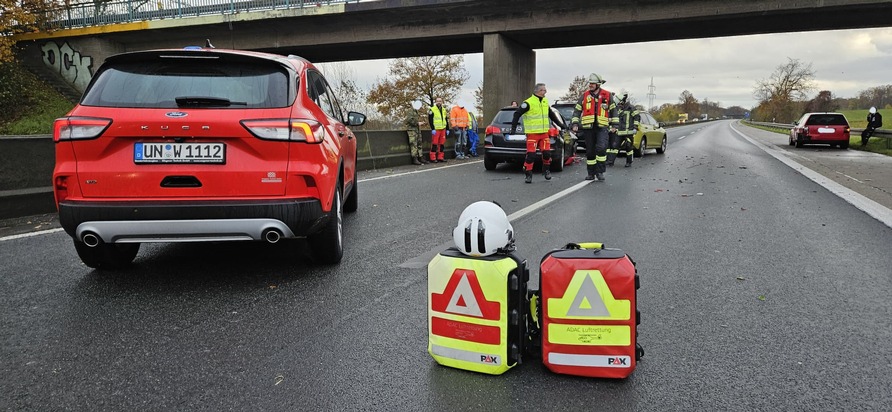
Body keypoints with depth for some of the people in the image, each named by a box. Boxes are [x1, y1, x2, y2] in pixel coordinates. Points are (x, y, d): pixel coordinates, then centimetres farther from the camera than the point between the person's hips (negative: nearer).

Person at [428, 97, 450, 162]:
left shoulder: (444, 110, 18)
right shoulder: (432, 110, -2)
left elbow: (446, 120, 22)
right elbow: (430, 120, -8)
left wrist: (447, 129, 17)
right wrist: (432, 129, -15)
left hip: (443, 129, 6)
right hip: (436, 130, -6)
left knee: (442, 144, 7)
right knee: (434, 144, -7)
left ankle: (440, 157, 13)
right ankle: (433, 158, -4)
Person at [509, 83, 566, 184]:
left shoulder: (545, 102, 12)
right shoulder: (528, 103, -10)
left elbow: (552, 114, 27)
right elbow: (517, 114, -8)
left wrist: (560, 124, 29)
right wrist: (513, 128, -12)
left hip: (544, 133, 6)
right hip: (532, 134, -6)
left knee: (547, 153, 1)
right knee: (531, 155, -9)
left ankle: (546, 170, 23)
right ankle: (528, 174, 3)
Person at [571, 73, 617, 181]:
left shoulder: (607, 95, 5)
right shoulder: (584, 95, 7)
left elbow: (613, 110, 13)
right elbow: (577, 110, 11)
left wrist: (614, 124, 9)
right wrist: (575, 124, 3)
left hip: (602, 127, -2)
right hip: (588, 127, 2)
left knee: (601, 148, -19)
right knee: (590, 151, 7)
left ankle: (600, 172, -8)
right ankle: (591, 173, 17)